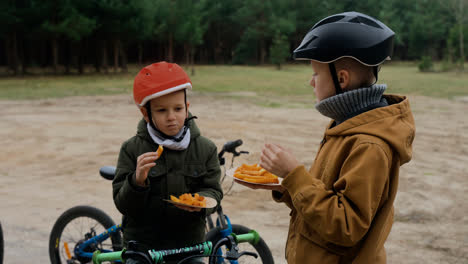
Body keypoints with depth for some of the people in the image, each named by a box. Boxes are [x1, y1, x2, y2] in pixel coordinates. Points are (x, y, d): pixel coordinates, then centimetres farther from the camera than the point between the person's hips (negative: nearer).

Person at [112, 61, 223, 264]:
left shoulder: (205, 148, -2)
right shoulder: (132, 149, -6)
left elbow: (213, 191, 0)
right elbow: (123, 205, -8)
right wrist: (137, 181, -27)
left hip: (189, 244, 1)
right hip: (141, 245, -1)